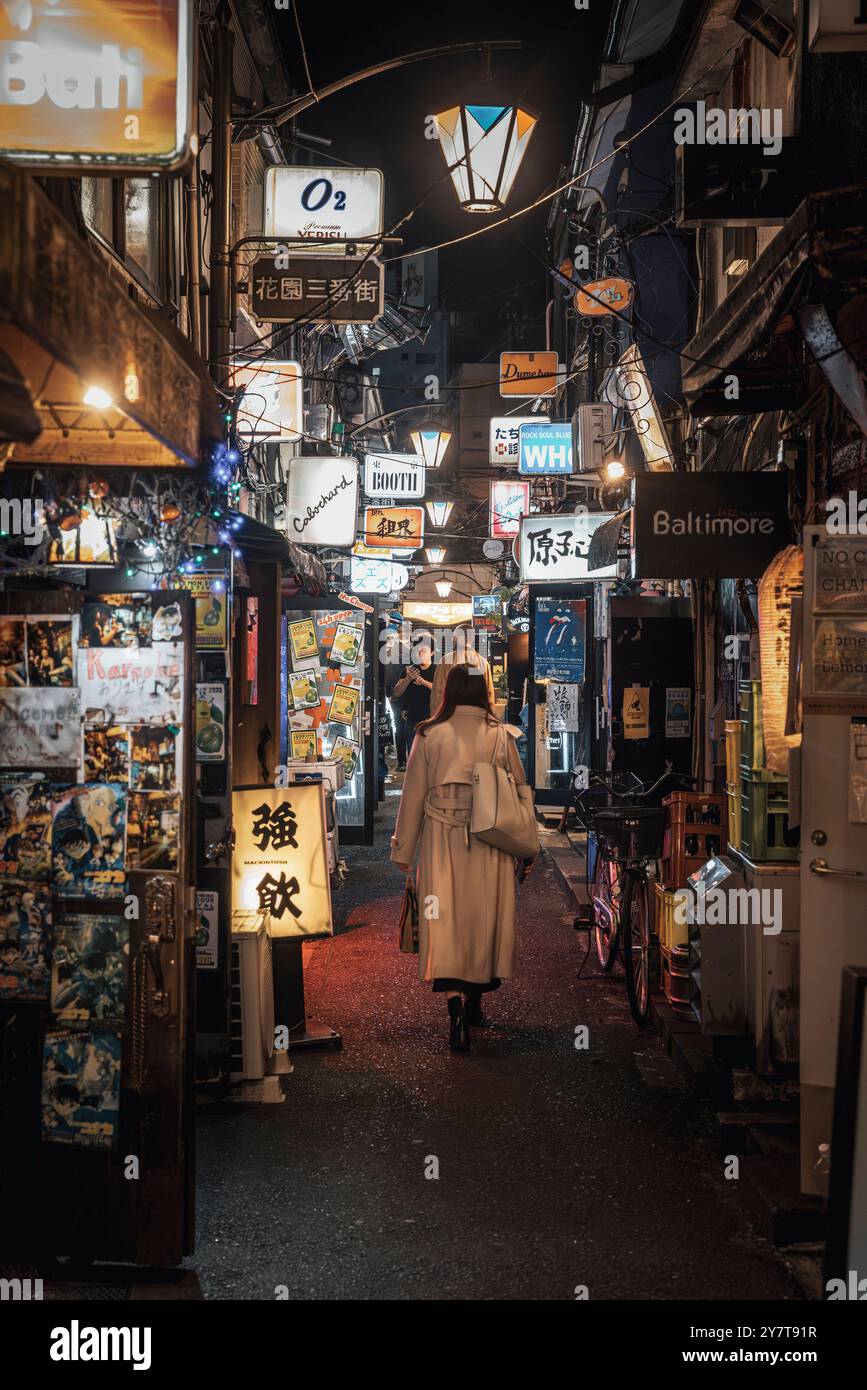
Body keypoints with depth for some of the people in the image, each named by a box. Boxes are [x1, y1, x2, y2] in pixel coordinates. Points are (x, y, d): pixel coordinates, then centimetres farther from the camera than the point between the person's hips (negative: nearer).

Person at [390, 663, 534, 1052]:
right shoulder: (501, 737, -1)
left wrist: (403, 851, 10)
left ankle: (456, 1009, -16)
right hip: (489, 845, 1)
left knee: (445, 920, -1)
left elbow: (413, 795, 1)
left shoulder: (429, 736, -3)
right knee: (483, 918, 15)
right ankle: (474, 999, 27)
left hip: (441, 842, -1)